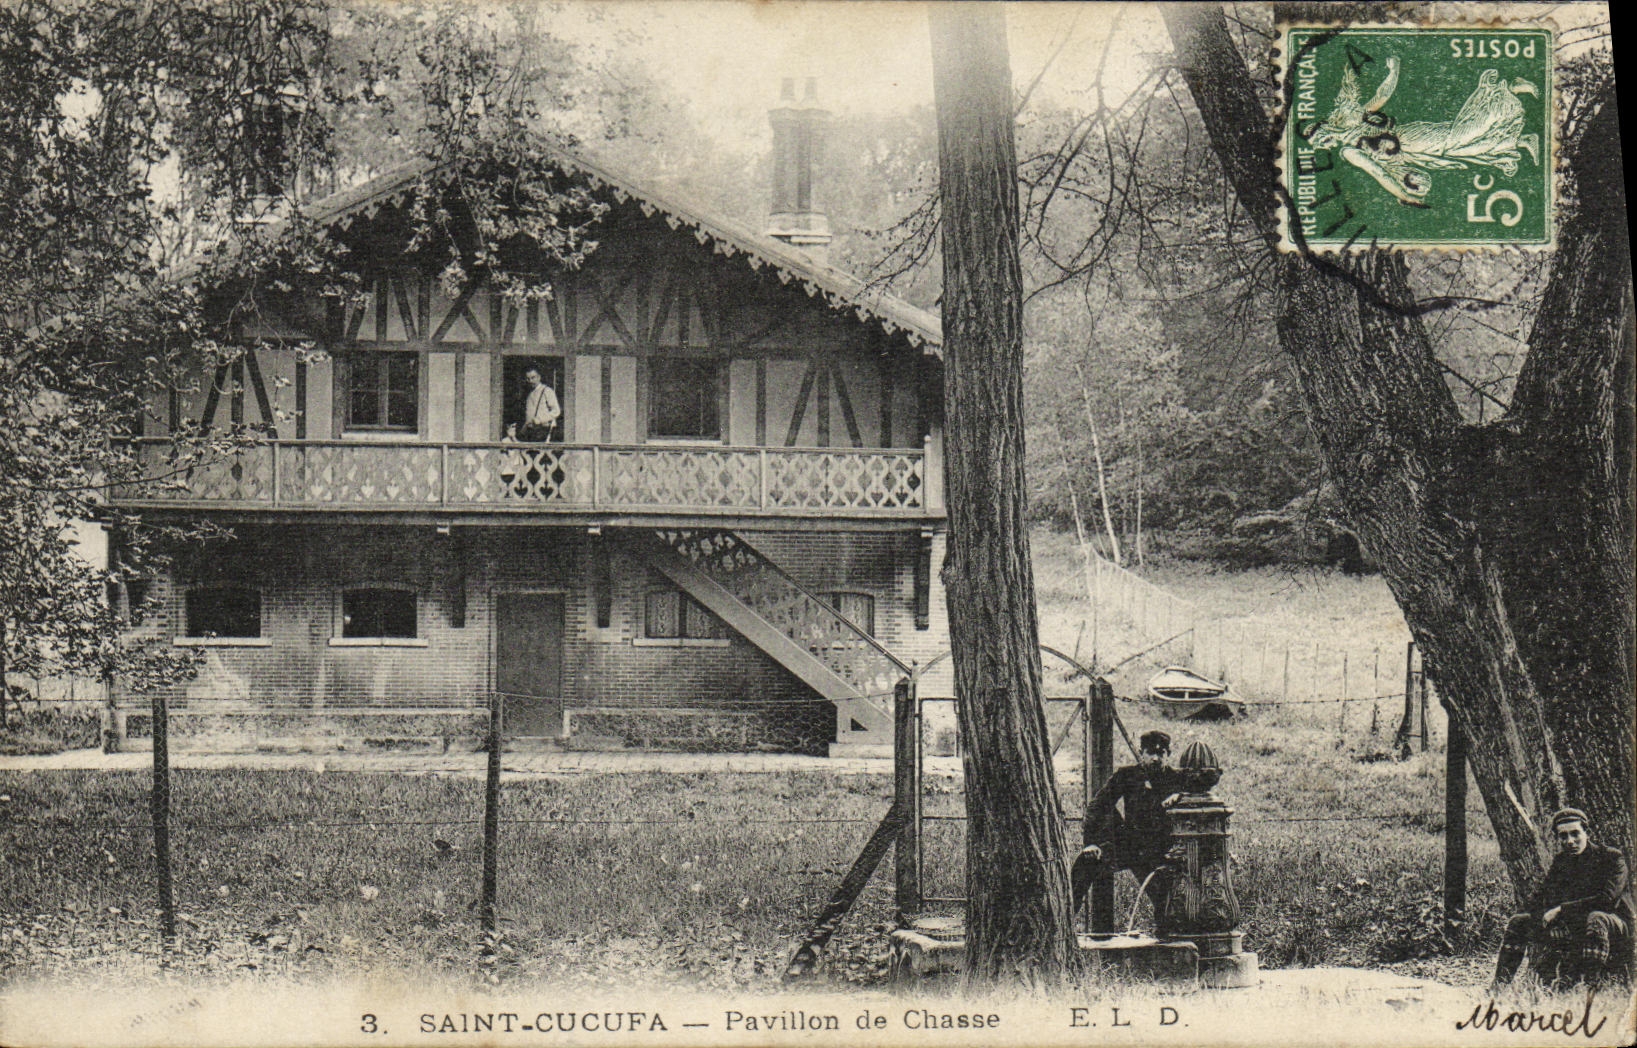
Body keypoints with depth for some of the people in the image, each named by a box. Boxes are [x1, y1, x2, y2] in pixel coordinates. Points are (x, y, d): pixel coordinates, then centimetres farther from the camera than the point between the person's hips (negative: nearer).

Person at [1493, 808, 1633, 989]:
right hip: (1571, 928, 6)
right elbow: (1536, 900, 4)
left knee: (1596, 919, -41)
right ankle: (1499, 986, -2)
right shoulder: (1561, 861, 9)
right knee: (1518, 922, 1)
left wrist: (1561, 910, -20)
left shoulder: (1612, 858, -8)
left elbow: (1607, 899, -22)